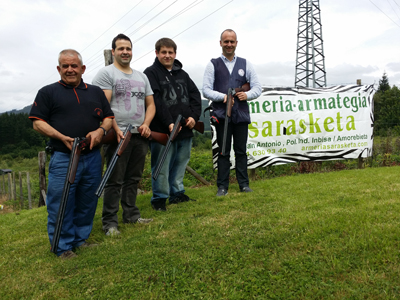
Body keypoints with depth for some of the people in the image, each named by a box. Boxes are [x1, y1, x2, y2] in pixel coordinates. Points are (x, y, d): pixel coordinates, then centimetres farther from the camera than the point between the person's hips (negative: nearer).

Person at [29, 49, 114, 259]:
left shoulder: (96, 92, 16)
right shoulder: (48, 92, 6)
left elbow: (109, 117, 16)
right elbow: (38, 123, 0)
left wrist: (101, 130, -6)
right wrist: (62, 137, -15)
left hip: (93, 157, 4)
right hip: (63, 158, -3)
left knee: (87, 203, 11)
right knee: (61, 204, -1)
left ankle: (81, 239, 27)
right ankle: (63, 247, 14)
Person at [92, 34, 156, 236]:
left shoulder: (141, 76, 19)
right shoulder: (106, 73, -1)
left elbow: (150, 104, 18)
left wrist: (146, 124, 1)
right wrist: (116, 129, -21)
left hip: (140, 136, 6)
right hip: (119, 135, -6)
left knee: (133, 179, 13)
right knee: (115, 181, -2)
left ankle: (131, 215, 25)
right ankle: (110, 222, 7)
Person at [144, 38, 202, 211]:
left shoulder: (182, 74, 18)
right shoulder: (151, 73, -2)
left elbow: (195, 95, 13)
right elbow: (155, 101, -14)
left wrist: (194, 116, -3)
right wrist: (169, 123, -21)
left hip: (185, 129, 6)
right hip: (162, 131, -6)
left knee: (181, 163, 14)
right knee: (162, 166, 0)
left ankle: (177, 193, 28)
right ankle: (159, 198, 14)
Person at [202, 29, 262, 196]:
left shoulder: (245, 64, 14)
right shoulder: (213, 65, 8)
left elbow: (257, 88, 11)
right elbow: (206, 90, 0)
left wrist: (247, 95, -10)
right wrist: (223, 97, -16)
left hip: (241, 114, 2)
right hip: (222, 115, -2)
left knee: (241, 151, 6)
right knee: (224, 152, 2)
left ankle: (244, 184, 15)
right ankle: (222, 186, 9)